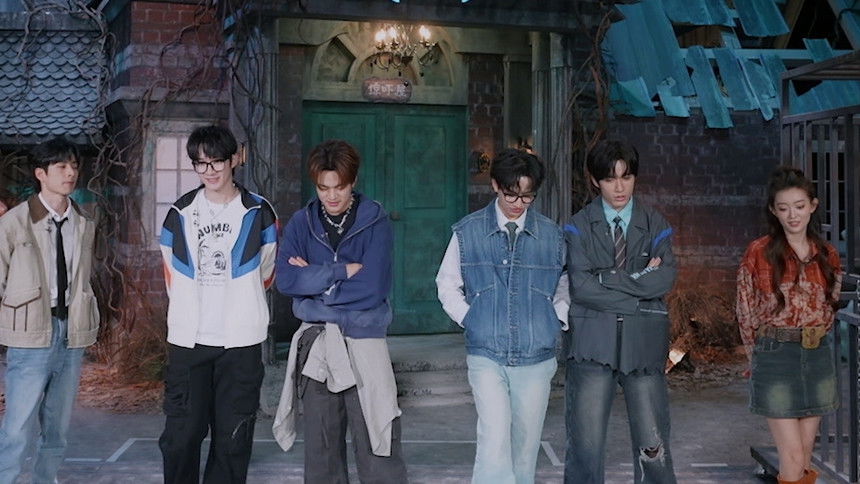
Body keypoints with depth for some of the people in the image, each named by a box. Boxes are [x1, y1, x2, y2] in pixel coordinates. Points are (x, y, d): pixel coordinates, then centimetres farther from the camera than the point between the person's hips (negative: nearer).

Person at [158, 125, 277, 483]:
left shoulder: (259, 213, 2)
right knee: (180, 434, 0)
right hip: (187, 339, 1)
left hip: (241, 340, -1)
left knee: (233, 437, 3)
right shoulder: (179, 213, 6)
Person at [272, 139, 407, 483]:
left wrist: (314, 278, -6)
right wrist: (342, 271, -13)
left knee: (378, 453, -4)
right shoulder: (302, 223, 6)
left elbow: (371, 287, -13)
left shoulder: (375, 221, -3)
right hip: (316, 345, 3)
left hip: (364, 342, -3)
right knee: (320, 449, 11)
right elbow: (285, 280, -8)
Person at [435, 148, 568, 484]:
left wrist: (556, 321, 2)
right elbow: (447, 285, 10)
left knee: (525, 444, 9)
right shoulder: (468, 232, 0)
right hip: (486, 356, -2)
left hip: (537, 356, 2)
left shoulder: (552, 235, 4)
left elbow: (564, 289, 17)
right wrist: (469, 320, 0)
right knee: (495, 437, -15)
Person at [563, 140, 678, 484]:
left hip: (644, 343, 1)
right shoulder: (579, 227, 4)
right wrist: (640, 284, -8)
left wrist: (608, 278, -9)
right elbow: (581, 287, -10)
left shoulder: (655, 226, 10)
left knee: (653, 445, 2)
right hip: (593, 341, -1)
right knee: (586, 444, 2)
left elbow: (665, 280, -6)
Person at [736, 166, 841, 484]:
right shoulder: (759, 253, -5)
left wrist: (815, 340, 13)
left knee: (805, 456, 8)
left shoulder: (827, 255, 6)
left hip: (819, 356, 4)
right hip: (775, 357, -4)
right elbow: (746, 311, 1)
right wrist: (760, 355, 6)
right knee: (792, 457, -7)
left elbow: (829, 306, 17)